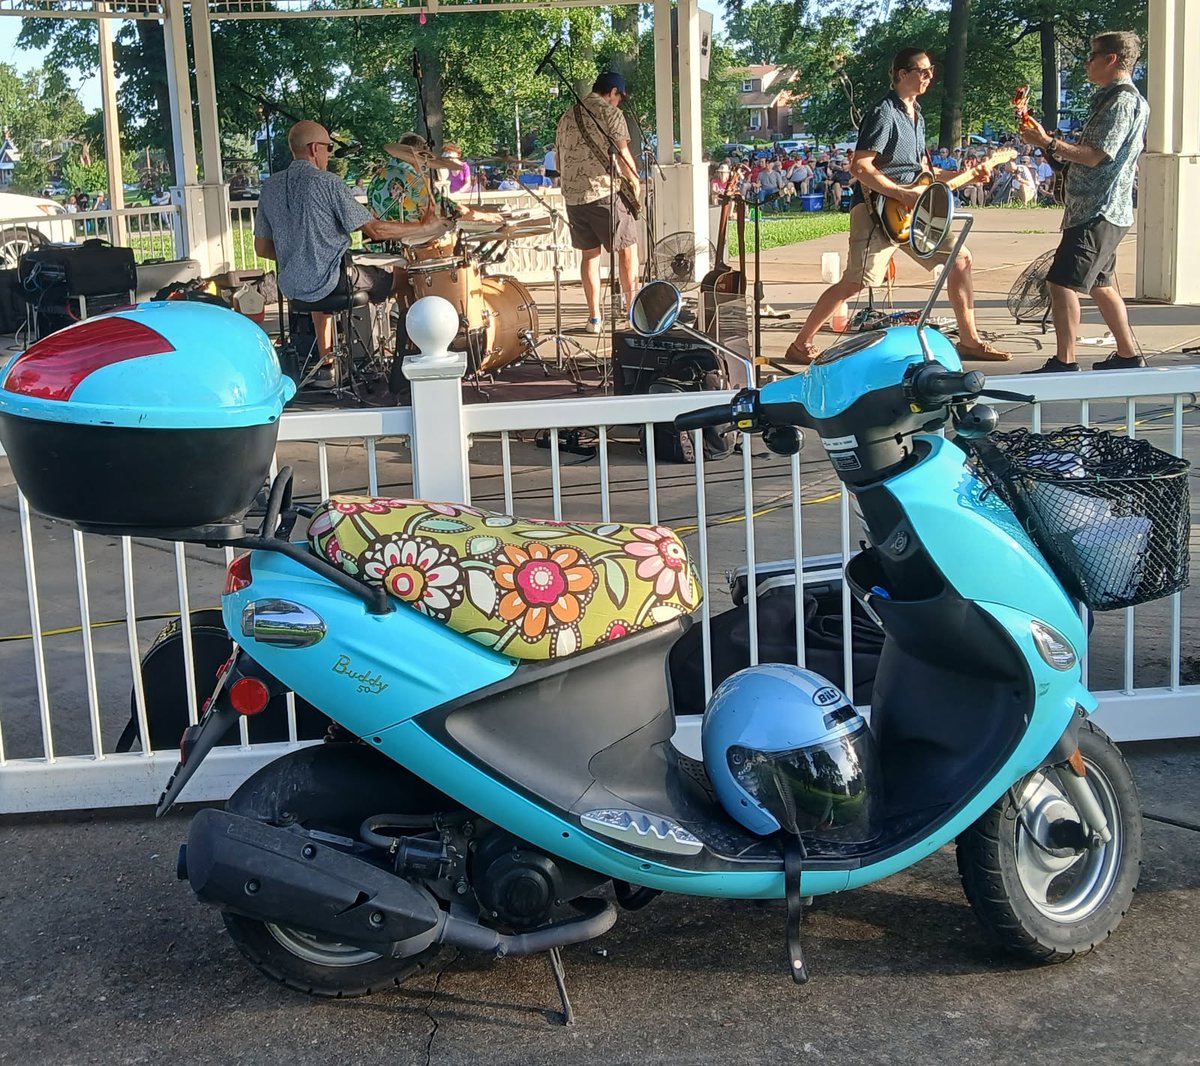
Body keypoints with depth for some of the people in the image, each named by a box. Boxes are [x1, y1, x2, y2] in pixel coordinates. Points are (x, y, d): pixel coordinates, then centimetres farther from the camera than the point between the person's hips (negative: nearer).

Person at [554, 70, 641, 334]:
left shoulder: (567, 116, 16)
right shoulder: (611, 113, -4)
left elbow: (559, 162, 21)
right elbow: (623, 153, -12)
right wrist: (635, 183, 1)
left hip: (572, 195, 6)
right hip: (606, 192, -6)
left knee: (589, 254, 12)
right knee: (627, 250, 5)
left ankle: (594, 317, 9)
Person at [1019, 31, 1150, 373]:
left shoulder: (1123, 100, -13)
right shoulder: (1110, 98, 18)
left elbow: (1096, 156, -21)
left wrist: (1048, 143, -19)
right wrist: (1050, 141, 17)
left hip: (1099, 212, -11)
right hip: (1095, 209, 11)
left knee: (1062, 281, -15)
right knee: (1100, 284, 18)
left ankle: (1064, 363, -16)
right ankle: (1128, 356, 25)